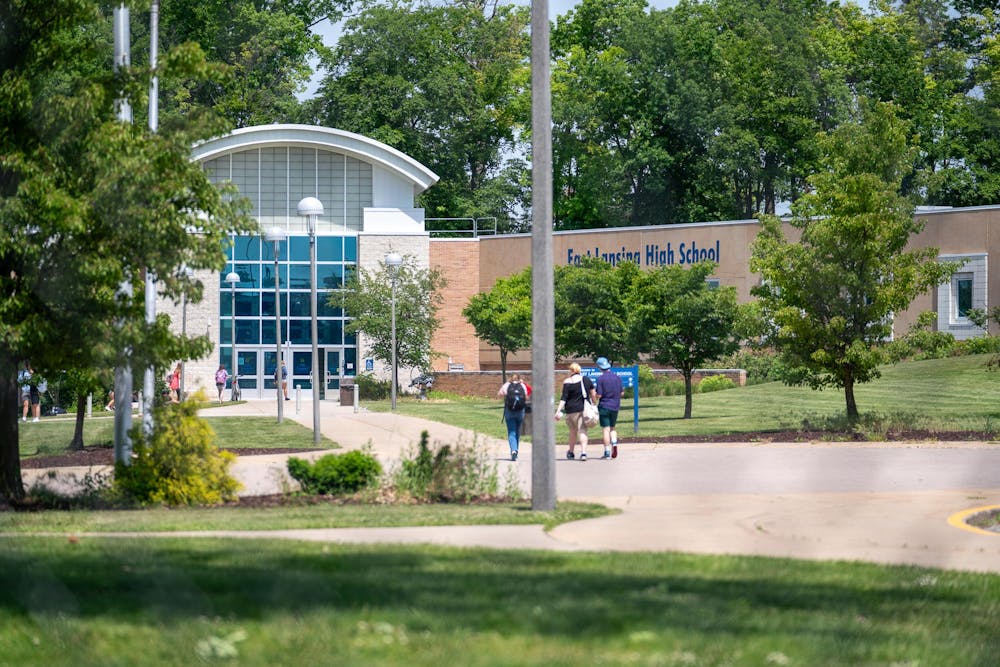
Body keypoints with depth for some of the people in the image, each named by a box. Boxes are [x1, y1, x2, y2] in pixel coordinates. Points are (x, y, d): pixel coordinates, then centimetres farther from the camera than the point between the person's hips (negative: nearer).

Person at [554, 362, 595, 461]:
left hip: (572, 409, -2)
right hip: (585, 408, 2)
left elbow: (563, 398, -11)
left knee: (573, 430, 16)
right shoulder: (586, 379, 4)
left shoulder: (567, 382, -6)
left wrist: (558, 411, -12)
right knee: (582, 430, -1)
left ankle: (571, 452, 28)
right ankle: (583, 452, -18)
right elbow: (593, 394, 9)